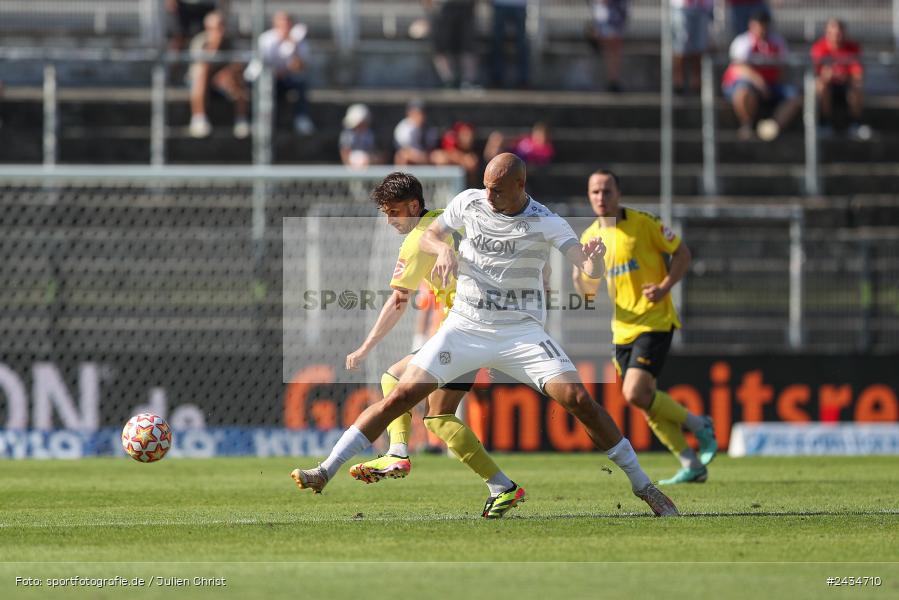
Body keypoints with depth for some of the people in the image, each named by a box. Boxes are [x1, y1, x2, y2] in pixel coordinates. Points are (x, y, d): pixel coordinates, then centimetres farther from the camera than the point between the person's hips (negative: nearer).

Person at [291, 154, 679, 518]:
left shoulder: (546, 223, -12)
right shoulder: (469, 202, -2)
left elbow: (587, 268, -23)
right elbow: (428, 235, 13)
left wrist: (594, 261, -48)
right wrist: (444, 249, -11)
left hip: (521, 333, -2)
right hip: (465, 327, 2)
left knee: (579, 400, -16)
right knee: (401, 396, -9)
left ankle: (643, 487, -3)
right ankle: (325, 472, -3)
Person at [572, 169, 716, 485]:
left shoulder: (643, 223, -8)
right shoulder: (588, 239, 7)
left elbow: (682, 253, -2)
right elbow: (590, 291, 12)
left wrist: (665, 287, -16)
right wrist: (582, 287, -12)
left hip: (654, 321, -6)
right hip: (622, 330, 6)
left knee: (635, 393, -19)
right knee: (646, 400, 6)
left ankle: (697, 424, 2)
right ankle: (692, 464, 17)